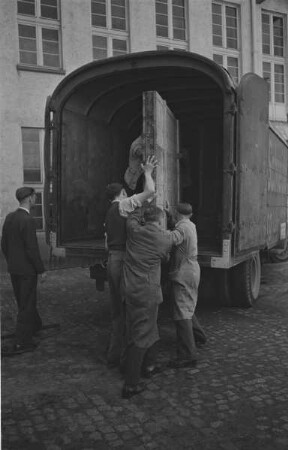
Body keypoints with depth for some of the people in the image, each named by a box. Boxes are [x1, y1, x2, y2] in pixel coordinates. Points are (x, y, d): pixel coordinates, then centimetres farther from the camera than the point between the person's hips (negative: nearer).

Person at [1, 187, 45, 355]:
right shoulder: (28, 220, -21)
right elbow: (32, 249, -21)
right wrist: (41, 270, -12)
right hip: (27, 269, -8)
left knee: (25, 301, 23)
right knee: (26, 305, 2)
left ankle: (35, 325, 44)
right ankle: (22, 343, 7)